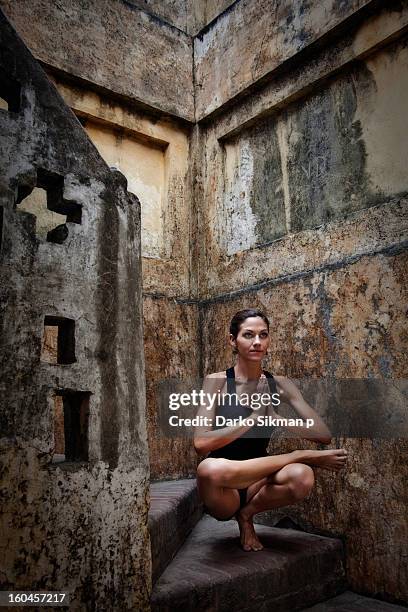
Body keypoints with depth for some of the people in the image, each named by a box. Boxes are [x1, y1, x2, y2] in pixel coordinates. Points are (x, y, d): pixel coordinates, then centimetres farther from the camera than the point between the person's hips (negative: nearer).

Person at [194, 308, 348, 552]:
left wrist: (274, 417, -17)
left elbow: (324, 435, -8)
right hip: (224, 493, -3)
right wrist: (253, 419, -21)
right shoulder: (217, 381, -9)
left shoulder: (279, 384, 0)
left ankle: (247, 513, -1)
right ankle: (300, 455, -17)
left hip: (256, 483, 3)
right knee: (209, 469, -38)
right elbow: (201, 443, -19)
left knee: (302, 476, -30)